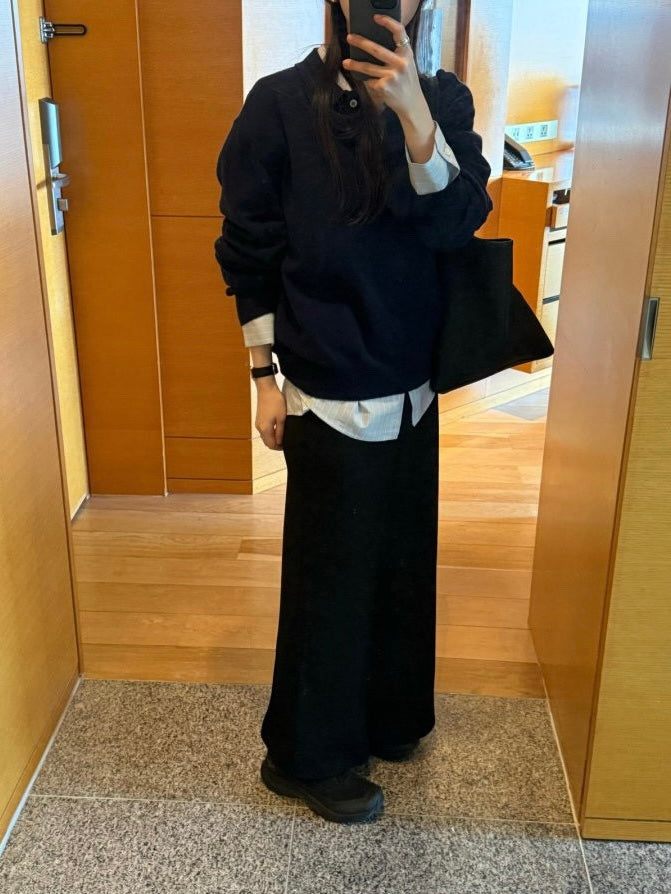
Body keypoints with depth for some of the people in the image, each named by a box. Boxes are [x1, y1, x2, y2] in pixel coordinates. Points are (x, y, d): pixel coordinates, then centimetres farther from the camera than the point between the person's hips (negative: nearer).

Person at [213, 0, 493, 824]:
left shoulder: (443, 99, 3)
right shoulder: (281, 104, -8)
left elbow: (455, 222, -12)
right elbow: (249, 255, -5)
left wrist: (413, 113, -26)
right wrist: (265, 377, -5)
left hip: (413, 388, 5)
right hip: (331, 398, -5)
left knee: (402, 565, 18)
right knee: (330, 580, 6)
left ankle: (386, 718, 42)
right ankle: (305, 757, 27)